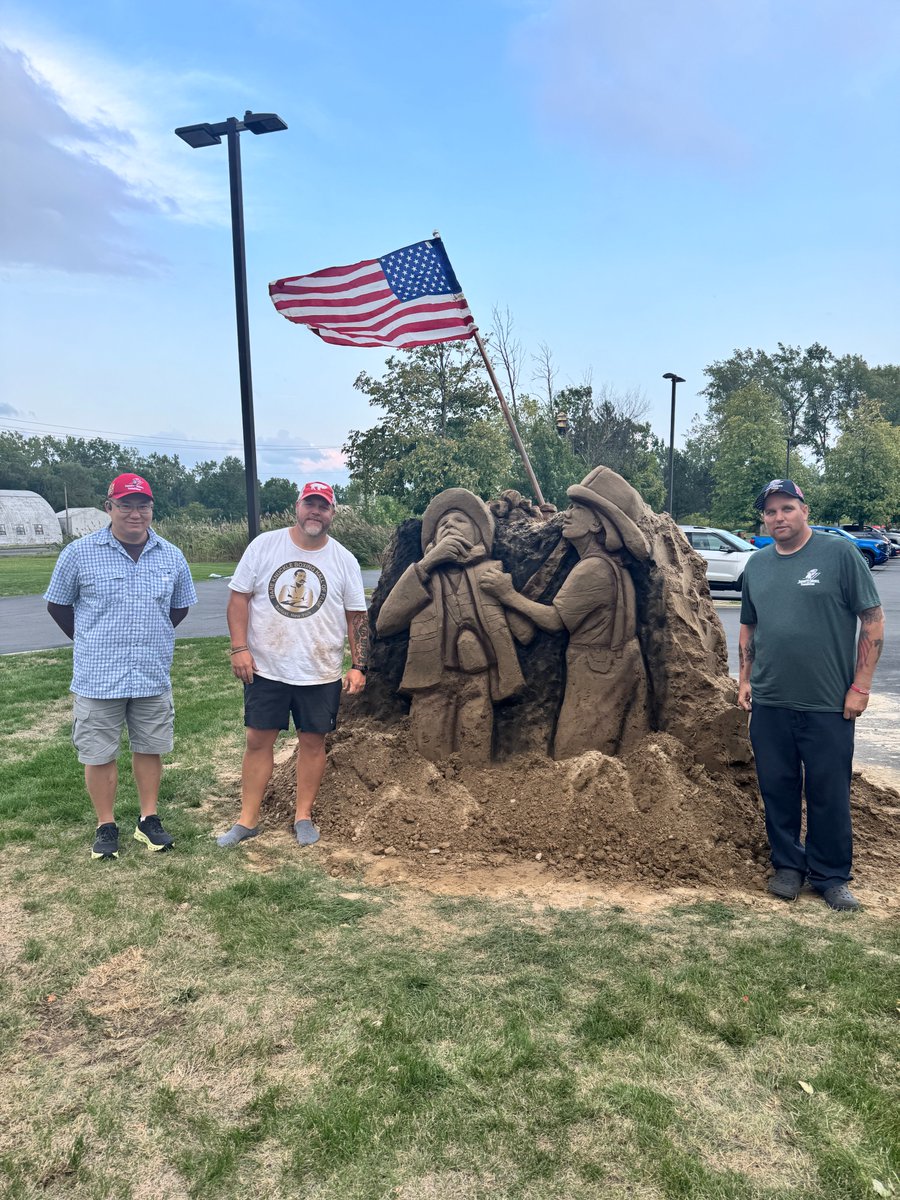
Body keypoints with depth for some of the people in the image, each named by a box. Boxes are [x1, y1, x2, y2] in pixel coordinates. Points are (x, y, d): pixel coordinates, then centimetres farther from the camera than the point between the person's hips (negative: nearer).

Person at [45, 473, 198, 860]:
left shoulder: (171, 556, 2)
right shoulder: (79, 553, -6)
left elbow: (179, 607, 17)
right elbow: (58, 605, 6)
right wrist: (91, 643, 8)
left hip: (153, 676, 3)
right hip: (98, 677, -2)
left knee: (149, 749, 12)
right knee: (99, 754, 7)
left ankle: (148, 820, 27)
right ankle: (106, 826, 23)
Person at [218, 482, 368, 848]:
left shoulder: (344, 560, 1)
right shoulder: (264, 545, -2)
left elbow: (357, 616, 4)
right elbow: (239, 596, 0)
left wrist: (359, 666, -2)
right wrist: (240, 648, -8)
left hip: (321, 674, 1)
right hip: (266, 668, 0)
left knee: (312, 741, 8)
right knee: (258, 740, 5)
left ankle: (304, 816, 23)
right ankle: (247, 819, 17)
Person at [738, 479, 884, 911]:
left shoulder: (840, 553, -6)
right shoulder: (756, 564, 9)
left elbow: (872, 620, -6)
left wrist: (860, 685, -9)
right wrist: (745, 679, 11)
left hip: (828, 703, -4)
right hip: (769, 702, 4)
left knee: (829, 794, 6)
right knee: (777, 789, 12)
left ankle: (831, 876, 23)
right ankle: (788, 865, 29)